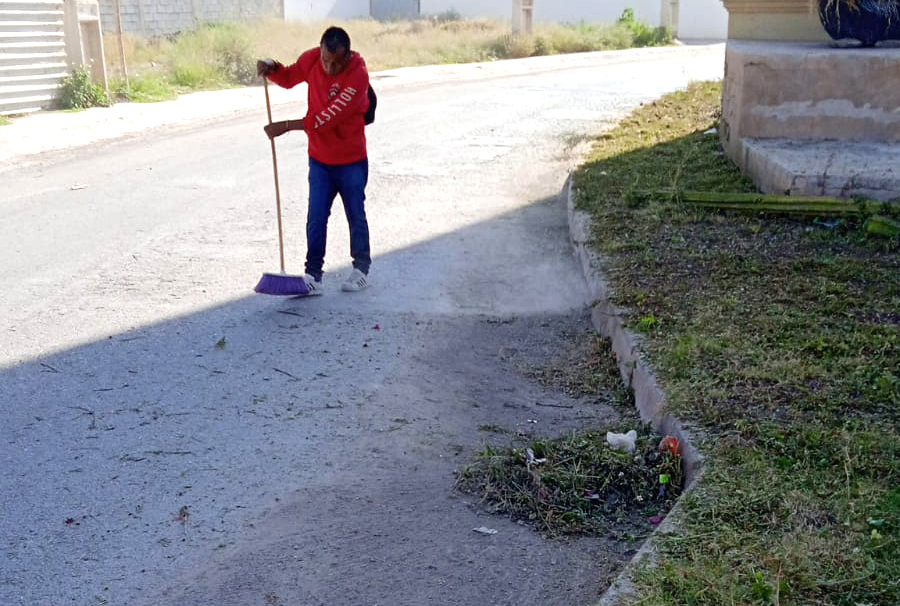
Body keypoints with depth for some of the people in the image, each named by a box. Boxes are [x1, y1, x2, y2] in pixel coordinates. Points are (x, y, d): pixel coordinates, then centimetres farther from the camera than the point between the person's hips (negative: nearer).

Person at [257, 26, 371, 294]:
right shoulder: (311, 59, -7)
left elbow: (330, 117, -29)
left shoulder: (358, 75, -24)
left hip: (351, 160, -4)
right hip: (319, 159, 4)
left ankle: (361, 269, 28)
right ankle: (313, 275, 7)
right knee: (315, 218, 1)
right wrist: (272, 68, -7)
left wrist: (287, 126, -27)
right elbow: (288, 78, 15)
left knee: (356, 216, 10)